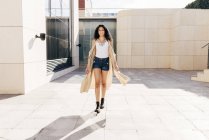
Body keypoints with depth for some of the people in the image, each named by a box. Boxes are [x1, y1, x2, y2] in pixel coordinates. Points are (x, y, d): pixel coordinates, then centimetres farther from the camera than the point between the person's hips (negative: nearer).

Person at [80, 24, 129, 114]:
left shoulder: (108, 41, 3)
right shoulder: (95, 41, 5)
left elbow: (111, 53, 4)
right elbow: (92, 53, 6)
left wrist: (115, 64, -1)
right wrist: (88, 65, 2)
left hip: (105, 61, 0)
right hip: (97, 61, 0)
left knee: (104, 82, 9)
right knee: (97, 82, -11)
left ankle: (102, 100, 30)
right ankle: (97, 104, -11)